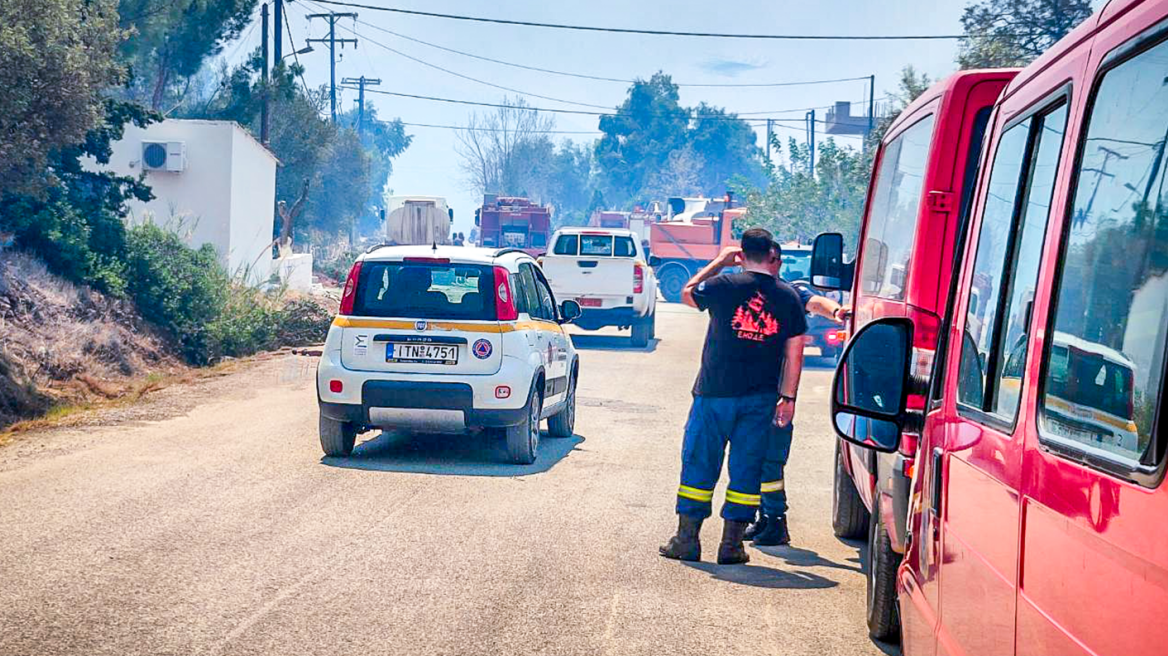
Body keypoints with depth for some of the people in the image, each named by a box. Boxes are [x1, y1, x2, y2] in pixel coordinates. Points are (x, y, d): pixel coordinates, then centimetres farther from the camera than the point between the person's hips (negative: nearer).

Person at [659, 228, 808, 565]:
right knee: (747, 469, 8)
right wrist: (787, 397, 9)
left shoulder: (725, 285, -6)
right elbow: (794, 353, 3)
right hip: (760, 399, 2)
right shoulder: (788, 297, 1)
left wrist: (718, 262, 20)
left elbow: (687, 293, 14)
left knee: (699, 464, 7)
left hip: (715, 392, -2)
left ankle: (687, 538, 10)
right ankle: (731, 543, 9)